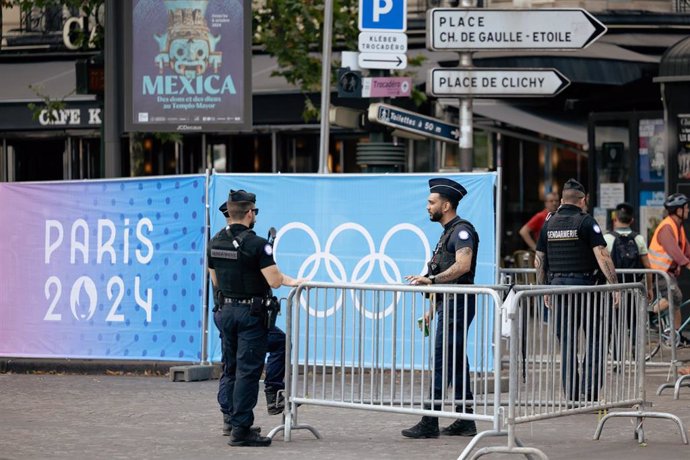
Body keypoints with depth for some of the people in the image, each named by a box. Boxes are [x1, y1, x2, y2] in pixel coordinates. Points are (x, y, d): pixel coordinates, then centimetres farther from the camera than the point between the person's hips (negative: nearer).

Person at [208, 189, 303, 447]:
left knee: (231, 371, 14)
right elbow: (274, 281, -19)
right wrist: (290, 281, 1)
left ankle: (235, 423, 20)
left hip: (226, 311, 7)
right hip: (251, 313, -7)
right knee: (248, 371, -5)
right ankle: (241, 430, -6)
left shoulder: (215, 243, 5)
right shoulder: (256, 244, -17)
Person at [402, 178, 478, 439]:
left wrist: (431, 280, -32)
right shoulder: (448, 232, 20)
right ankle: (465, 421, 13)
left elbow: (462, 265, -27)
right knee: (456, 362, 10)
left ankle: (430, 423, -13)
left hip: (458, 304, -10)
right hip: (448, 304, 10)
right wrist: (433, 307, 25)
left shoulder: (462, 230, -11)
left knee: (441, 361, -12)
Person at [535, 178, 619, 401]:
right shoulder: (586, 222, -6)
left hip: (557, 284, 5)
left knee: (566, 342, 9)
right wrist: (615, 286, -11)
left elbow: (539, 260, 13)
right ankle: (589, 389, -6)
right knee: (595, 338, 4)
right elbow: (602, 257, -13)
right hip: (584, 285, -5)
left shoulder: (549, 223, 9)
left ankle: (571, 395, 9)